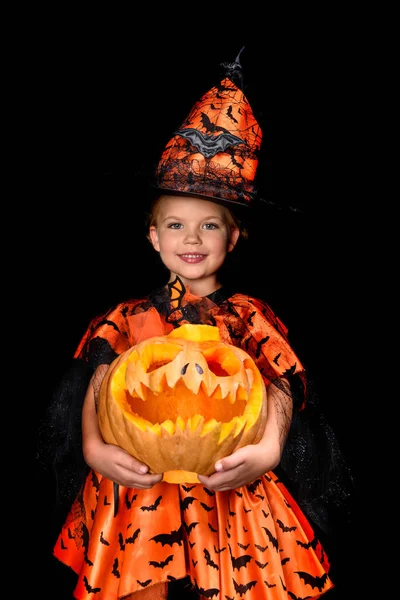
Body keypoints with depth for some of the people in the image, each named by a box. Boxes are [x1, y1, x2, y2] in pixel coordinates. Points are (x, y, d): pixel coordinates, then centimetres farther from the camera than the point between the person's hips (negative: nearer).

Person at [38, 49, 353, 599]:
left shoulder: (249, 315, 3)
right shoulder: (130, 317, 5)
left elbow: (281, 387, -8)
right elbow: (98, 387, -4)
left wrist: (268, 450, -26)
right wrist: (94, 448, -22)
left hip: (229, 486, 0)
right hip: (140, 484, 1)